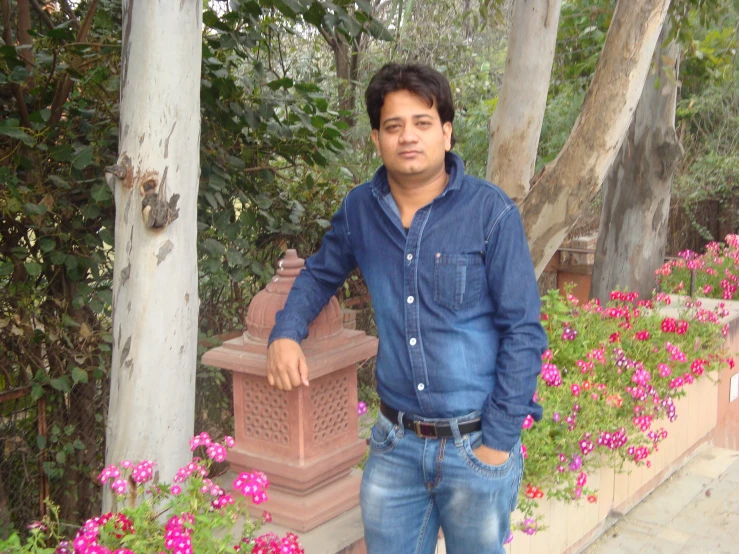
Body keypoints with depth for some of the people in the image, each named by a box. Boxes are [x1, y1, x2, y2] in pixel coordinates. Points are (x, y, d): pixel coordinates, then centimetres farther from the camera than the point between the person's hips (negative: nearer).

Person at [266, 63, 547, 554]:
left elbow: (524, 331, -10)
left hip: (476, 444, -3)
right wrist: (286, 333, 0)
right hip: (396, 442, 3)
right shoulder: (359, 209, 1)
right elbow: (320, 274, 19)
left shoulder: (491, 212, -11)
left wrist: (498, 440, -11)